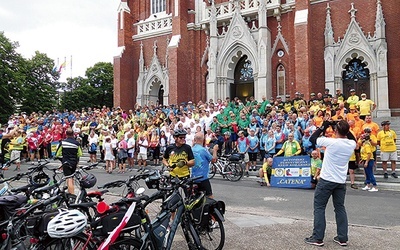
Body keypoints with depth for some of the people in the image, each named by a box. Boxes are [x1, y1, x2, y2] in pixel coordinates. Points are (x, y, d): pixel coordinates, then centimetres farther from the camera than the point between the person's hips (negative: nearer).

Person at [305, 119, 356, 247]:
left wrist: (323, 127, 2)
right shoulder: (352, 144, -3)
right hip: (341, 181, 5)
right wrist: (344, 128, 13)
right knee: (340, 208, 14)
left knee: (319, 207, 3)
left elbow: (312, 139, -7)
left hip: (326, 180, -5)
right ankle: (342, 238, 19)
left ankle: (318, 238, 5)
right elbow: (351, 138, 23)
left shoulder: (331, 142, -19)